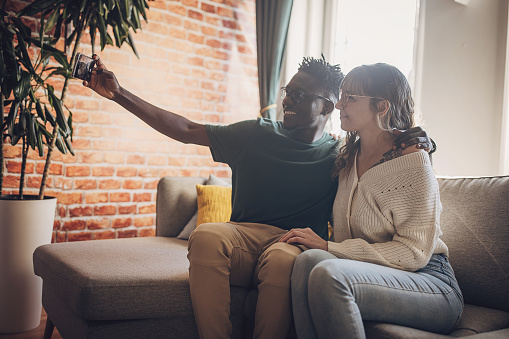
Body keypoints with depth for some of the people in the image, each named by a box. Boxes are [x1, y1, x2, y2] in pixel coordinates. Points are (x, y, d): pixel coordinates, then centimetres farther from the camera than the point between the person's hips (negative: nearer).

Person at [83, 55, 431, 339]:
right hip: (244, 237, 2)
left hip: (297, 244, -2)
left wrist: (414, 142, -7)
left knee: (283, 259, -38)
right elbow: (186, 130, 12)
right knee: (206, 235, -32)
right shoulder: (257, 135, 12)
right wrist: (119, 93, 9)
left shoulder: (340, 157, 9)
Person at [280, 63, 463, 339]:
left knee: (327, 274, -33)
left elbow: (414, 252, -15)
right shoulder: (349, 158, 11)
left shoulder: (413, 163, -11)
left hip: (431, 285, -5)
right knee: (309, 259, -27)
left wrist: (329, 247, -18)